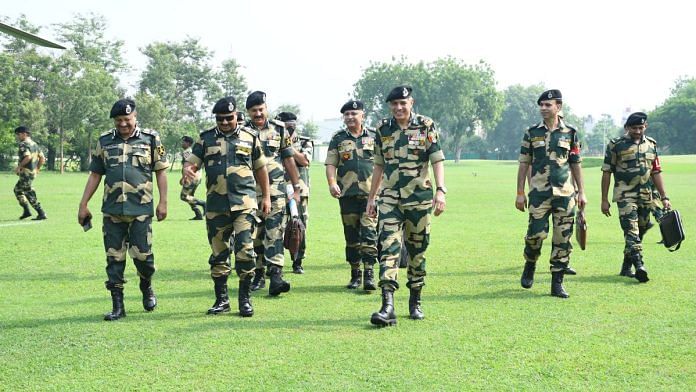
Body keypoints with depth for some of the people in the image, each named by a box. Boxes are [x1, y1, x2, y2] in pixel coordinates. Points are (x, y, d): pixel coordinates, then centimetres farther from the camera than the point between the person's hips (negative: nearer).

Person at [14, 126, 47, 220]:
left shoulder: (24, 144, -13)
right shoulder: (34, 144, 14)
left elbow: (28, 157, -29)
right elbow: (42, 158, 16)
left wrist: (19, 166, -19)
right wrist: (37, 168, 23)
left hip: (26, 172, -10)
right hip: (33, 172, 10)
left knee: (29, 193, -3)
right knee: (17, 190, 21)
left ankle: (41, 214, -5)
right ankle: (26, 211, 18)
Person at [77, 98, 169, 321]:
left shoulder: (150, 139, 4)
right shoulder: (105, 141, 10)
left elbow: (160, 172, 5)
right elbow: (95, 175, 14)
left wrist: (163, 202, -2)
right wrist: (83, 205, 10)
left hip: (141, 209, -2)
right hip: (112, 210, 2)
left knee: (142, 255, -3)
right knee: (114, 258, 2)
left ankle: (146, 288, 28)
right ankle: (118, 306, 9)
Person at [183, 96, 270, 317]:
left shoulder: (250, 137, 8)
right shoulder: (206, 139, 9)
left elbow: (260, 168, 15)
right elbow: (191, 163, 5)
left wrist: (266, 196, 15)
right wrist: (187, 171, -19)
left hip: (244, 203, -2)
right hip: (215, 206, 2)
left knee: (245, 252, -11)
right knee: (218, 255, 8)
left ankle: (245, 299, 1)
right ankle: (221, 300, 19)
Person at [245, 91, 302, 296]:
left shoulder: (279, 129, 8)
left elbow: (289, 160, 12)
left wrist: (296, 187, 10)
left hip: (275, 190, -1)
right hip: (250, 192, 1)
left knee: (274, 232, -11)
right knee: (254, 235, 6)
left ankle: (276, 275, -17)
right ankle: (258, 275, 17)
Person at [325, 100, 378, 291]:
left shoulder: (374, 136, 8)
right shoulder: (338, 139, 9)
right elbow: (331, 164, 5)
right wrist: (332, 183, -12)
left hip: (370, 193, -2)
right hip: (347, 194, 2)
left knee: (369, 232, -11)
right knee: (351, 235, 7)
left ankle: (369, 273, -11)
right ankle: (355, 274, 16)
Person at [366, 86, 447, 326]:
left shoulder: (426, 127, 0)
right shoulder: (383, 129, 9)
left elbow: (437, 160, -5)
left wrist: (440, 190, -18)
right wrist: (371, 197, 15)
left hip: (419, 198, -1)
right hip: (390, 198, 2)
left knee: (417, 250, 7)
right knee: (388, 248, -12)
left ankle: (415, 302, 23)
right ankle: (387, 306, -20)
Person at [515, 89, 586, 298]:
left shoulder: (570, 133, 8)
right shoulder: (532, 133, 6)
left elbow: (576, 164, 12)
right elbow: (524, 164, 7)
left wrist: (581, 192, 7)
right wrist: (520, 193, 2)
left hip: (565, 193, 1)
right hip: (539, 192, -1)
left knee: (563, 238, -1)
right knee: (536, 233, -10)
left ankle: (557, 283, 6)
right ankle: (530, 265, 20)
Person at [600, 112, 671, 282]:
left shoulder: (651, 145, 11)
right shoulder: (616, 145, -2)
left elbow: (656, 173, 16)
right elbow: (606, 173, -1)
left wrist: (664, 197, 11)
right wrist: (604, 200, -3)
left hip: (646, 197, 5)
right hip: (625, 196, -5)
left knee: (640, 232, 9)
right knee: (631, 231, -15)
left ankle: (626, 268, 21)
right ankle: (639, 266, -25)